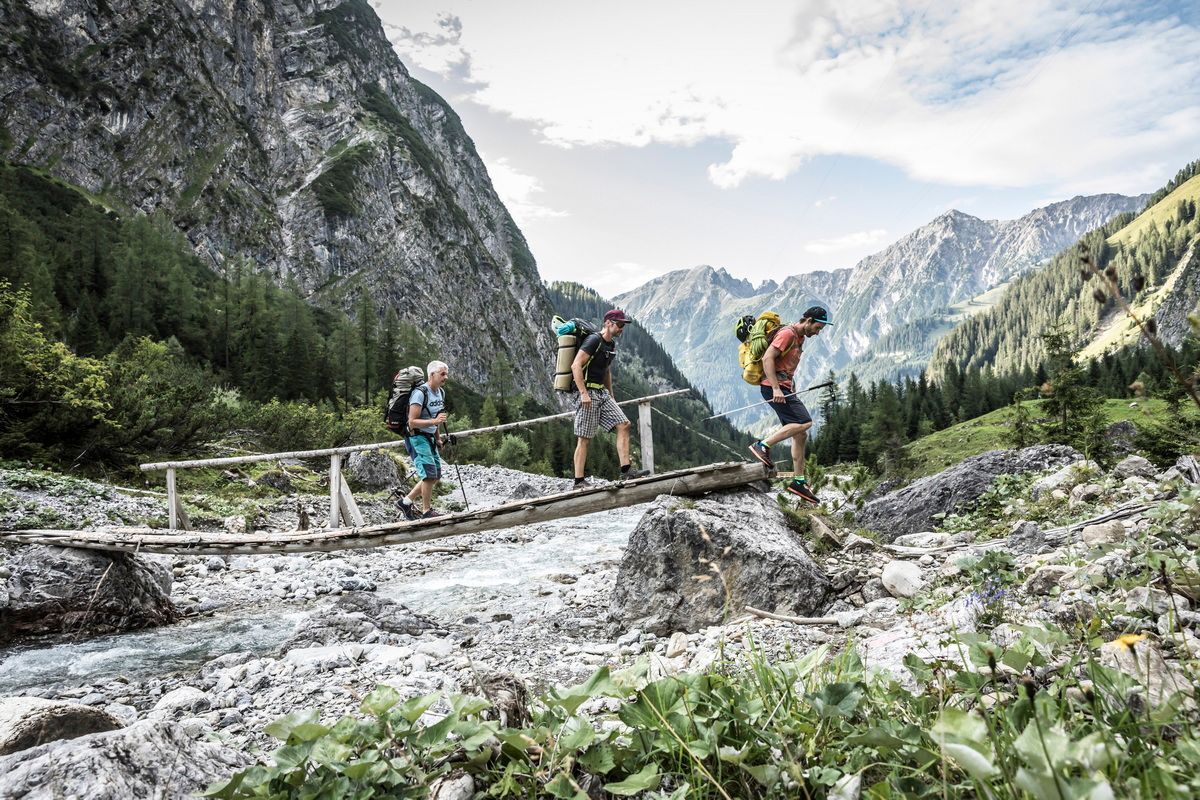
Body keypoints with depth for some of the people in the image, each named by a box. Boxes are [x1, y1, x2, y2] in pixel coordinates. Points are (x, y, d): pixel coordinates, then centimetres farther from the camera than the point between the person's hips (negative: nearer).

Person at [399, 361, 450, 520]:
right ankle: (426, 511, -3)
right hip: (417, 437, -9)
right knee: (430, 474, -14)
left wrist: (438, 438, 18)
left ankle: (406, 501, 22)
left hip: (429, 437, 9)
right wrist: (434, 421, -33)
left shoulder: (441, 392, 8)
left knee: (436, 476, 10)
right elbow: (412, 422, -23)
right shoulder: (420, 393, -19)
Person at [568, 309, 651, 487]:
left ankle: (626, 470, -1)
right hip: (586, 392, -9)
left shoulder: (612, 345, 16)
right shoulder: (594, 340, -13)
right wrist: (584, 394, -24)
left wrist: (611, 397, 22)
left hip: (602, 392, 9)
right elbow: (576, 366, -20)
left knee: (624, 425, -1)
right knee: (584, 438, -7)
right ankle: (579, 481, -2)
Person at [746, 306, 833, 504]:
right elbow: (767, 358, -21)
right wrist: (776, 388, -27)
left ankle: (799, 482, 10)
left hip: (784, 388, 10)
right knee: (804, 422, -20)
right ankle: (763, 445, -18)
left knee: (800, 434, 7)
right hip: (774, 387, -10)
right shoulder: (787, 333, -11)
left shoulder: (799, 337, 20)